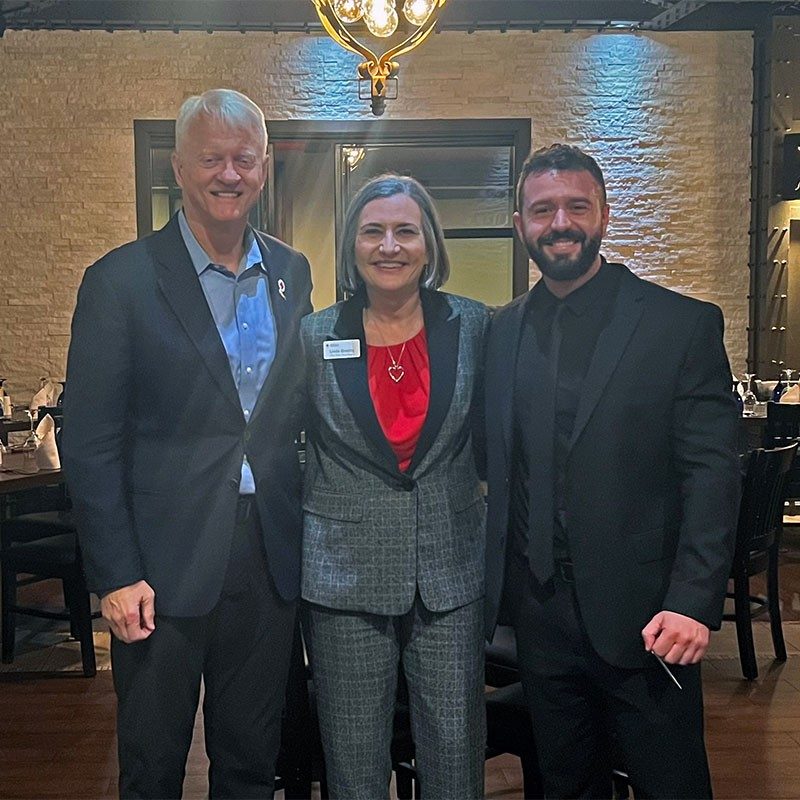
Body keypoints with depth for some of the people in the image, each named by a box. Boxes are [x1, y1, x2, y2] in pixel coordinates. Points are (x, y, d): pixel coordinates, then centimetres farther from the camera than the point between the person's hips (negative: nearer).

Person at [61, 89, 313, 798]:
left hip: (270, 559, 4)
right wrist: (116, 575, -11)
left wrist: (305, 540, 8)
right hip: (164, 566, -3)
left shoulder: (292, 274, 6)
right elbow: (90, 443, -8)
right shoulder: (120, 280, -7)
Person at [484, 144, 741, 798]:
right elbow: (494, 463, 9)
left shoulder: (684, 324, -5)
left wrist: (694, 603, -17)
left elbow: (713, 473, -9)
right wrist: (495, 588, 2)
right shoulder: (501, 332, 7)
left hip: (643, 616, -3)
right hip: (541, 614, 4)